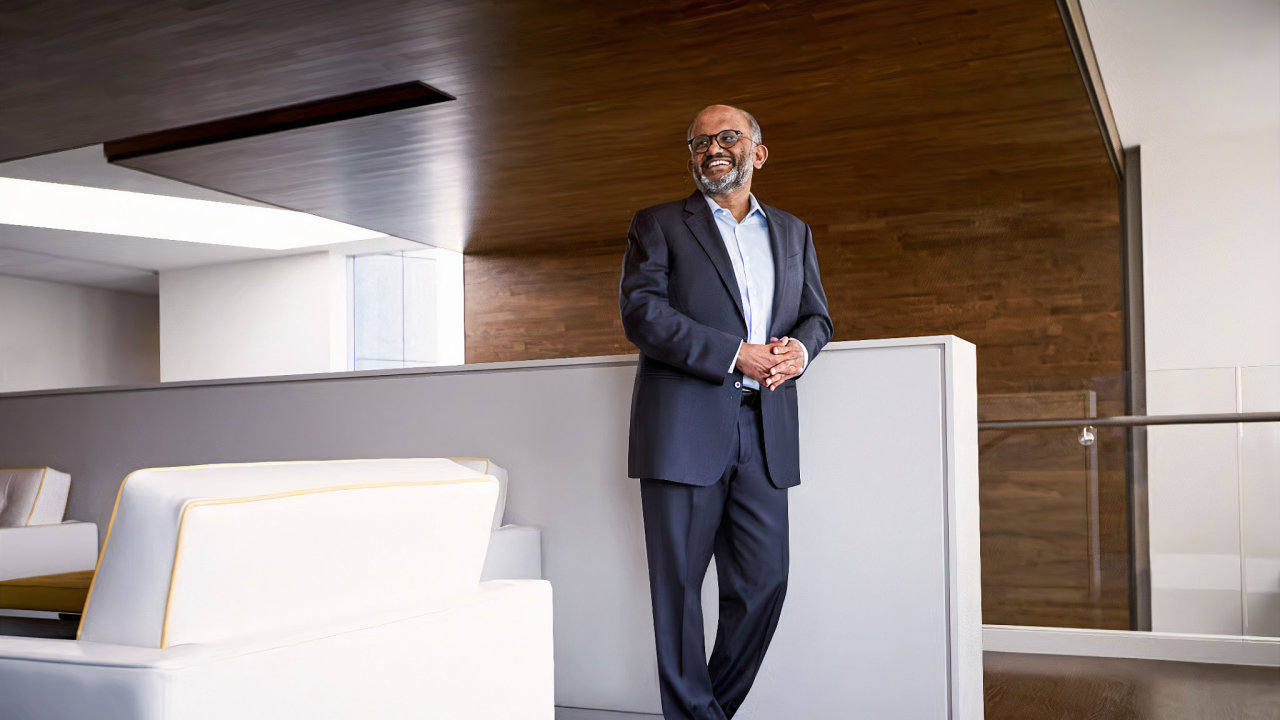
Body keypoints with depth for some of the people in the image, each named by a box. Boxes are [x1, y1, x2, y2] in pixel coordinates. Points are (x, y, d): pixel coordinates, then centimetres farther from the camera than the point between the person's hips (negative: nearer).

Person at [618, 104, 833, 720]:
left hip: (764, 432, 4)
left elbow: (816, 314, 20)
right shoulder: (658, 225, 6)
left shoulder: (792, 232, 20)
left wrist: (800, 349, -5)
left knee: (764, 582, 5)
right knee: (679, 584, 1)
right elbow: (642, 312, -7)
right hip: (684, 430, -4)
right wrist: (735, 355, -14)